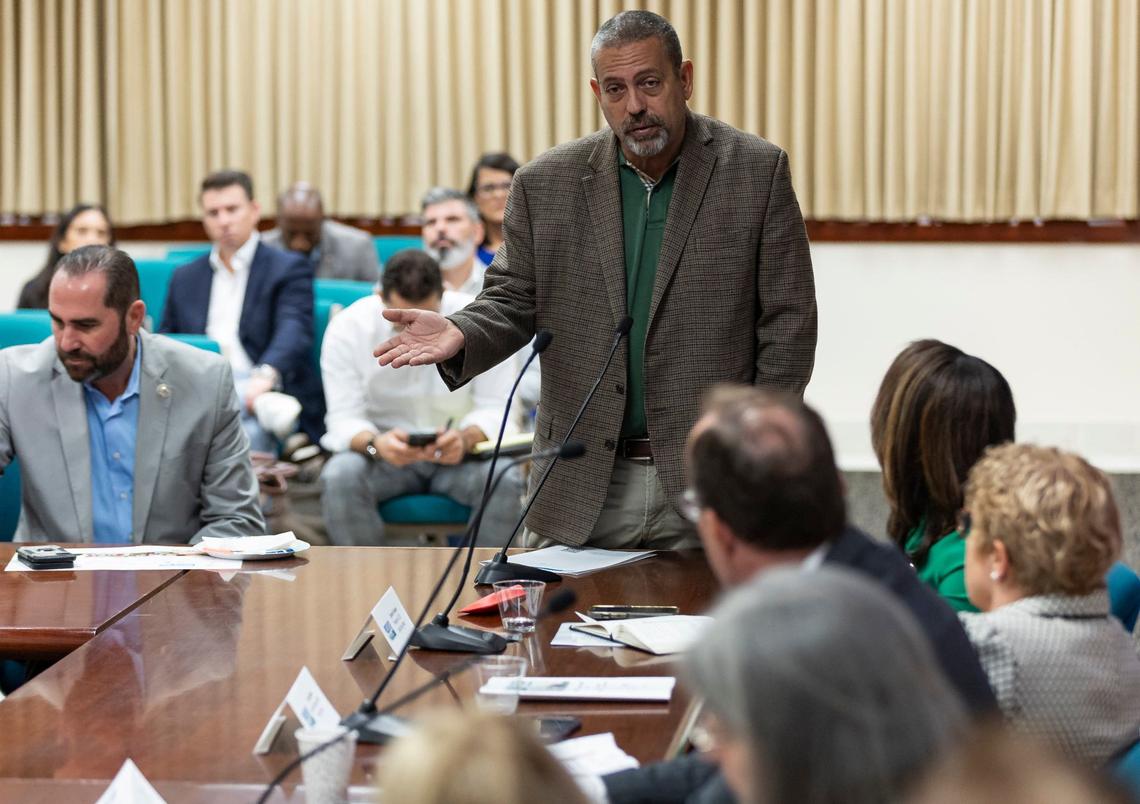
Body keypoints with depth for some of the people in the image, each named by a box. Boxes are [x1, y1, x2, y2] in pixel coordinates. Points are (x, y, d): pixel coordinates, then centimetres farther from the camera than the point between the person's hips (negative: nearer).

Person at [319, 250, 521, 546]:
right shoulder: (347, 328, -11)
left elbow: (497, 409, -10)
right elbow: (344, 419, -12)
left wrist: (467, 439, -33)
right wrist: (375, 445, -36)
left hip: (461, 453, 0)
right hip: (385, 452, 0)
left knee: (506, 481, -31)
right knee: (339, 477, -32)